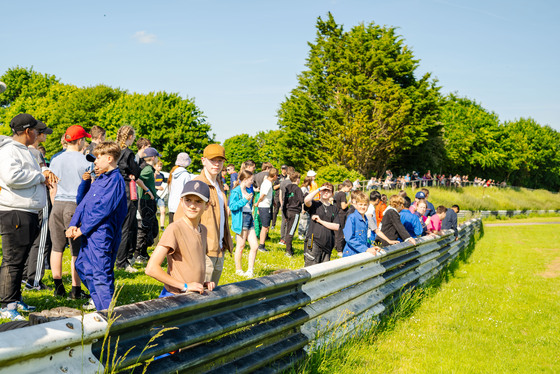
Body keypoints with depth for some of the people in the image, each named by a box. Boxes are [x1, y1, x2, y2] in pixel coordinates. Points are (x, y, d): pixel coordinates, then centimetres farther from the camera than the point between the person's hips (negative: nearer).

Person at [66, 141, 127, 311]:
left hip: (102, 234, -10)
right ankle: (98, 300, 35)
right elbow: (83, 202, 13)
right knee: (82, 266, 20)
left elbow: (104, 209, -18)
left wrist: (83, 229, -15)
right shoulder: (99, 179, 16)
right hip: (89, 233, 10)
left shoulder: (115, 180, -13)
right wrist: (73, 225, 1)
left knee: (101, 274, -9)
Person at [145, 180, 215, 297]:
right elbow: (151, 268, -20)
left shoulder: (203, 230, 7)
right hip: (175, 296, -6)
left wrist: (202, 283, 7)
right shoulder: (174, 229, -14)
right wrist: (185, 286, -17)